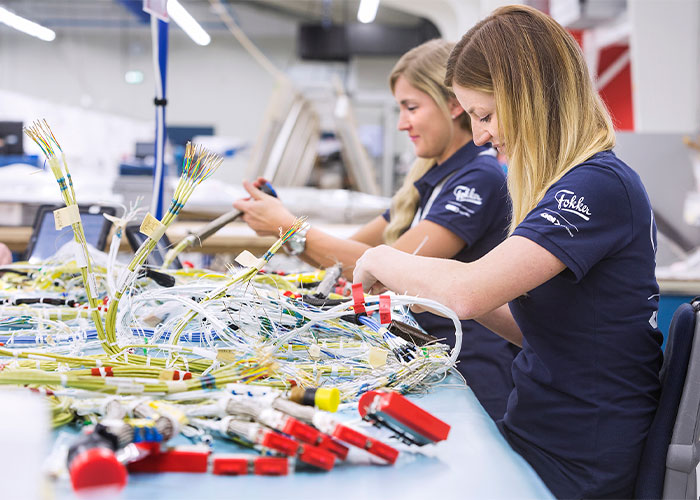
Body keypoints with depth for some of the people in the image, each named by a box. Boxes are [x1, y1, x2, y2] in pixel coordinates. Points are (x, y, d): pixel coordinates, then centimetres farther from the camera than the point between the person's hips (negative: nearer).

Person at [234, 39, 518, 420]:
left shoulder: (480, 178, -13)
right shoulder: (428, 180, 18)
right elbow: (349, 254, 15)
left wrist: (290, 228, -14)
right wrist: (277, 219, 0)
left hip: (474, 379, -8)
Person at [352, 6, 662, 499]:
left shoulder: (601, 186, -20)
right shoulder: (567, 185, 11)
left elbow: (469, 291, -30)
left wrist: (380, 261, -11)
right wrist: (432, 289, 2)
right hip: (536, 432, 8)